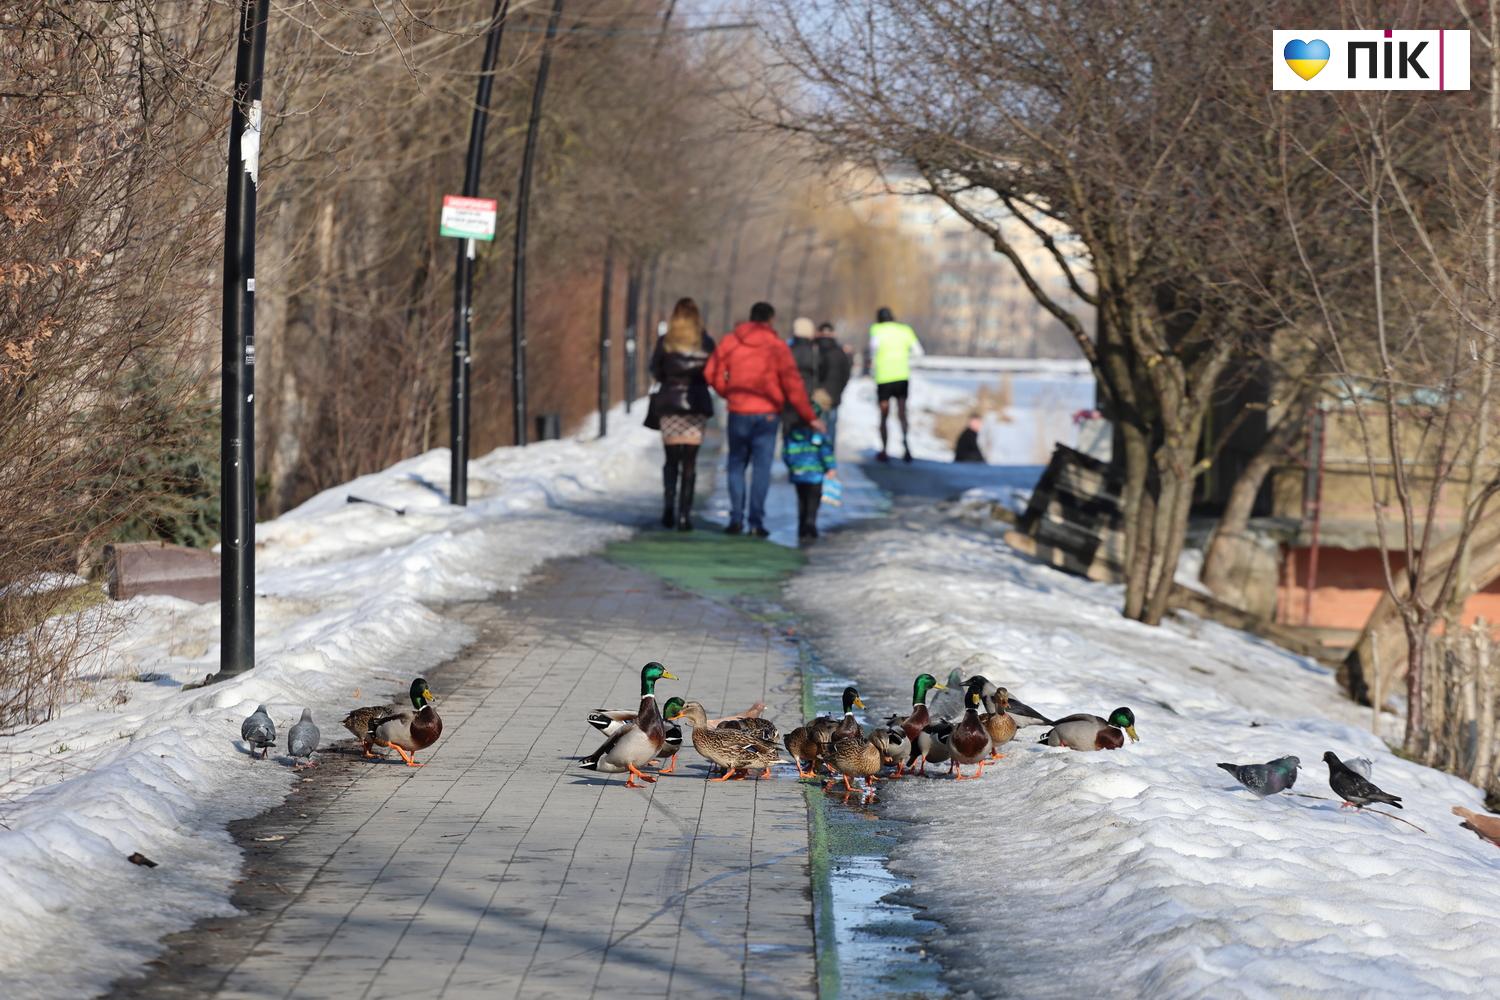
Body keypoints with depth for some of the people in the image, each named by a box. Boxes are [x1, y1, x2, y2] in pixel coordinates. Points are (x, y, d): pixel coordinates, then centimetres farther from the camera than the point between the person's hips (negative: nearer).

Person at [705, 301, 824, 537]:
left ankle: (736, 519, 5)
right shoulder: (777, 346, -4)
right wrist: (810, 417, -1)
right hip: (767, 414, -2)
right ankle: (756, 522, -2)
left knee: (736, 464, 13)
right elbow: (793, 384, -6)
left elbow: (712, 374, -1)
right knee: (761, 467, 2)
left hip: (738, 412, 2)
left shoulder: (730, 342, 1)